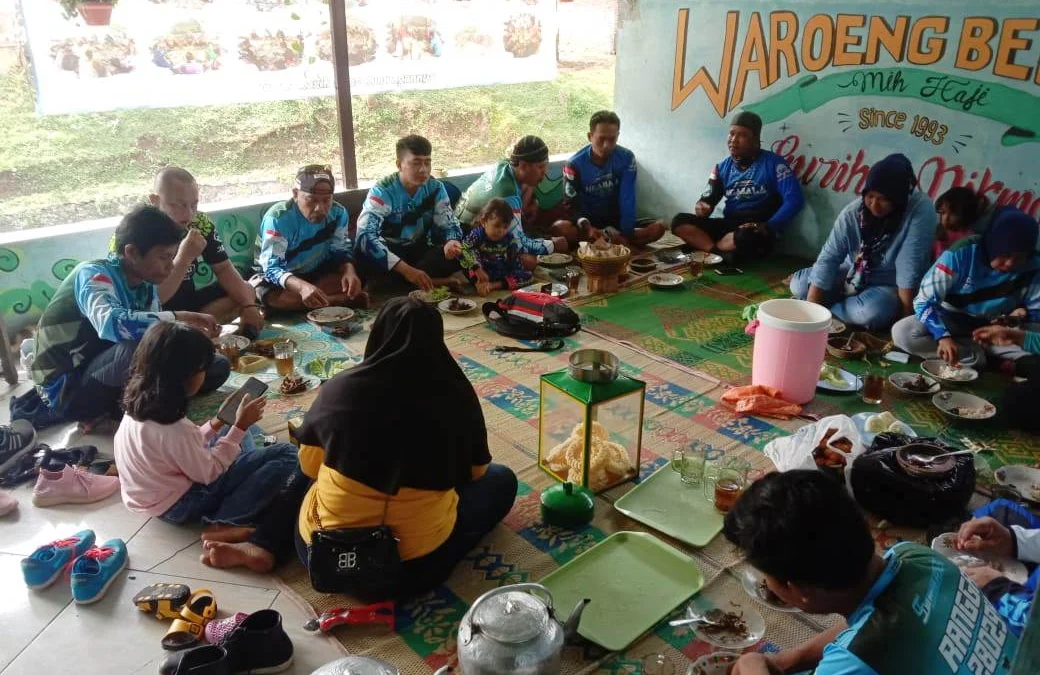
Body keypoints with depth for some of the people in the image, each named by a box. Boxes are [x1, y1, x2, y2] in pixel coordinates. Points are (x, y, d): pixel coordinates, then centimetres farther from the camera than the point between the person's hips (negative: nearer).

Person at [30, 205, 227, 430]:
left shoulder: (145, 284, 1)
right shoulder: (93, 275, -21)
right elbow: (111, 324, -42)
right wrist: (178, 318, -38)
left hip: (112, 377, 8)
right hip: (66, 389, -8)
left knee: (217, 367, 1)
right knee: (136, 348, -39)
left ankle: (108, 410, -4)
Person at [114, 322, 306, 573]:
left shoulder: (140, 404, -5)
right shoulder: (173, 429, -33)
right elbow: (209, 472, -18)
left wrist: (218, 423, 3)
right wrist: (239, 426, -14)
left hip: (155, 495, 10)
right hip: (181, 504, -10)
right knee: (286, 456, -19)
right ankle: (223, 525, -17)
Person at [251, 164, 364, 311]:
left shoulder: (338, 213, -14)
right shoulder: (278, 218, -28)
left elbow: (341, 251, -7)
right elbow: (272, 268, -33)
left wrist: (349, 271, -33)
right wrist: (302, 286, -54)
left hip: (317, 272, 3)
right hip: (284, 275, -3)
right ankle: (345, 299, -31)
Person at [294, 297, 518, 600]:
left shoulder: (338, 388, -10)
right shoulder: (458, 396, -11)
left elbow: (309, 465, 5)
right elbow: (475, 472, 6)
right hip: (416, 566, -2)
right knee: (501, 480, 18)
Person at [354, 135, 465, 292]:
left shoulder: (435, 188, -6)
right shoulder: (382, 191, -21)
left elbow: (450, 224, -1)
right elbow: (365, 236, -35)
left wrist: (452, 242, -29)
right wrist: (406, 270, -45)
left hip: (419, 250, 5)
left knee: (457, 254, -23)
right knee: (366, 259, -36)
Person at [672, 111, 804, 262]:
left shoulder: (773, 163, -5)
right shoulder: (723, 167, 11)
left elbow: (794, 200, -14)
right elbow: (708, 199, 12)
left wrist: (768, 228, -25)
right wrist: (702, 207, -14)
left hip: (757, 232, -5)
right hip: (728, 226, 5)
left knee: (746, 236, -42)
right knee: (680, 222, -14)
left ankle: (704, 246, -14)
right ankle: (722, 254, -29)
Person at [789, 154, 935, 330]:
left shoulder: (921, 210, -27)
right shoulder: (852, 213, -18)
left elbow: (910, 267, -29)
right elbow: (828, 258, -23)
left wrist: (906, 316, -28)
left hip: (890, 286, -3)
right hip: (854, 276, 3)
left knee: (872, 311, -36)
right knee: (798, 285, -12)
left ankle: (830, 306, -8)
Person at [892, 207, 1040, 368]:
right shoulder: (961, 254, -25)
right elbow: (924, 301, -26)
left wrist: (1023, 314, -26)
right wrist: (943, 336, -42)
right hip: (951, 323, -1)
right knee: (901, 332, -30)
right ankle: (975, 355, -19)